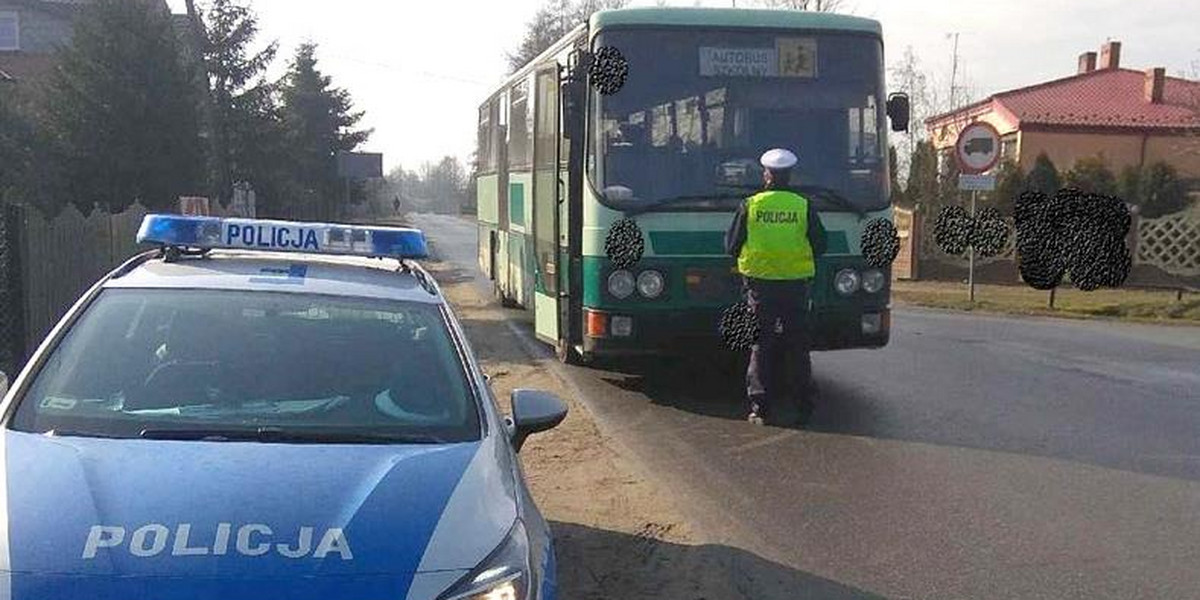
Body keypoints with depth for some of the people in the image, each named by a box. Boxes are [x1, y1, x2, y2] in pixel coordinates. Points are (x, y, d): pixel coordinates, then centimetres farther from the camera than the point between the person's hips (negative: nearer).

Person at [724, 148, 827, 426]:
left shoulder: (750, 206, -2)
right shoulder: (804, 206, -1)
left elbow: (731, 246, 3)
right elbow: (820, 245, 4)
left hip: (759, 282, 0)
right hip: (796, 284, 0)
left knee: (761, 344, 5)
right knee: (797, 346, 8)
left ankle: (761, 407, 2)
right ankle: (802, 407, 12)